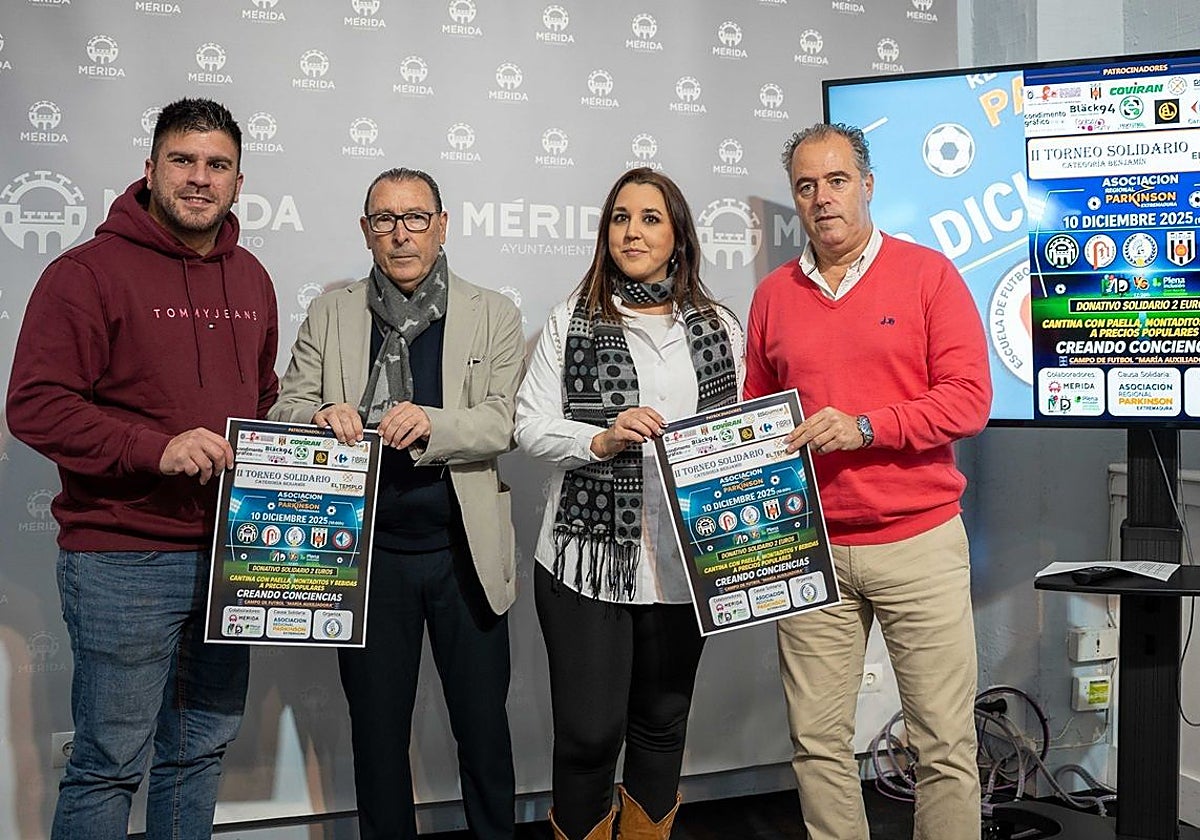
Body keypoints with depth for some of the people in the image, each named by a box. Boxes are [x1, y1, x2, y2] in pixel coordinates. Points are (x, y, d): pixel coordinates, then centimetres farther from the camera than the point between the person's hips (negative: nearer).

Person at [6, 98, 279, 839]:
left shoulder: (251, 279, 12)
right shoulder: (91, 271, -8)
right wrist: (156, 449, -23)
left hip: (230, 553, 6)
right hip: (124, 562, -6)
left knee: (204, 749, 18)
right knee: (110, 764, 4)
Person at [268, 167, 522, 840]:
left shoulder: (494, 317, 3)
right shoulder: (330, 316, 8)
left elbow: (504, 423, -8)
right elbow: (287, 410, 3)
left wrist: (431, 423, -26)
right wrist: (324, 416, -20)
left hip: (466, 551, -1)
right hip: (369, 551, 1)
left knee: (483, 721, 11)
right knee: (377, 727, 13)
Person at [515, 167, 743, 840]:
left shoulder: (720, 326, 8)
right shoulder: (574, 320, 2)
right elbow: (531, 424, -2)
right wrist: (602, 440, -18)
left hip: (684, 561, 3)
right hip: (587, 557, -2)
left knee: (663, 727, 15)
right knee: (588, 734, 1)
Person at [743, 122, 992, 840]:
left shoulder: (928, 274, 0)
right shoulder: (775, 295, 10)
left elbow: (969, 398, -7)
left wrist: (865, 426, -18)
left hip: (919, 542, -3)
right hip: (810, 548, 3)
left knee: (945, 742, 4)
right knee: (818, 741, 8)